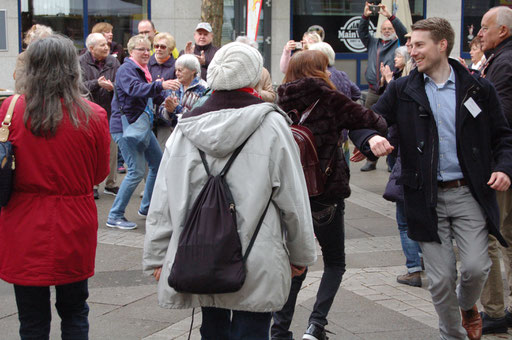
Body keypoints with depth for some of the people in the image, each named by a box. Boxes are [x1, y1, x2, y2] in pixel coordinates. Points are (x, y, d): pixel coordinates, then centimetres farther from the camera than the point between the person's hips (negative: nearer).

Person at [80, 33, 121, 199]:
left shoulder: (113, 61, 6)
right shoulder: (82, 62, -5)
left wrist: (112, 86, -21)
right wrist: (97, 83, -28)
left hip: (110, 111, 4)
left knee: (112, 149, 8)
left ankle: (111, 184, 20)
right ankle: (91, 185, 8)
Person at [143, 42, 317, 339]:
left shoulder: (186, 129, 1)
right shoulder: (271, 125, -8)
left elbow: (162, 202, 2)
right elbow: (293, 199, -6)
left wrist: (157, 258, 10)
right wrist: (301, 255, 6)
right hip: (257, 267, -4)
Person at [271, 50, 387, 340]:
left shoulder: (282, 102, 2)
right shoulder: (327, 98, -9)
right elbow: (364, 118, -3)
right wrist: (389, 126, 15)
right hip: (326, 193, -4)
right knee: (335, 262, 13)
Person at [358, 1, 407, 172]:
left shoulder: (399, 44, 7)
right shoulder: (373, 43, 20)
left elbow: (403, 33, -10)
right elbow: (362, 32, 11)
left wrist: (389, 16, -19)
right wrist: (365, 16, -5)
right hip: (373, 92, 5)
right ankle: (371, 160, 12)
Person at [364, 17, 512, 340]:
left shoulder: (478, 88, 3)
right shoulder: (402, 90, 4)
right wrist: (372, 137, -20)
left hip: (469, 193, -1)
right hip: (428, 197, 1)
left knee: (476, 267, -8)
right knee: (441, 279, 2)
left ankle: (468, 305, 28)